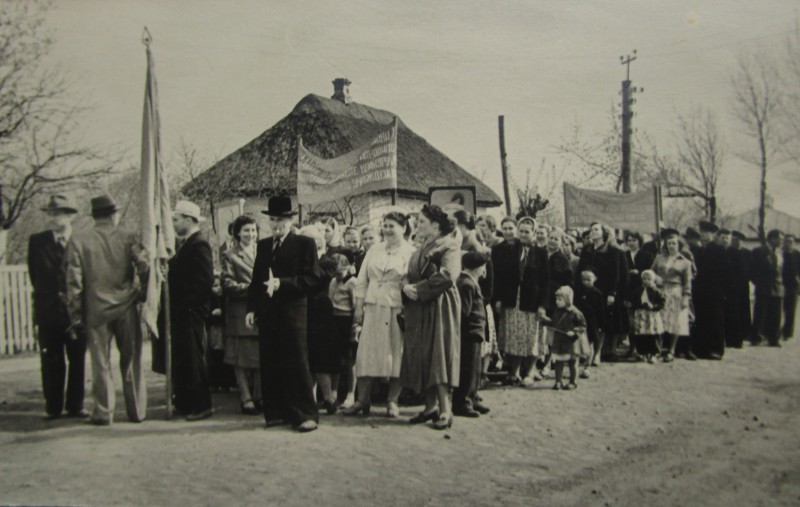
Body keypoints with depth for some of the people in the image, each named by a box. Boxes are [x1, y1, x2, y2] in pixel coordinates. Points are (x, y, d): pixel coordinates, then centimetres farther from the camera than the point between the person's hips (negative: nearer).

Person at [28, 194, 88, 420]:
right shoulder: (37, 241, 5)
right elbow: (35, 276, 4)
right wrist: (51, 297, -2)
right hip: (48, 311, 1)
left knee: (77, 360, 5)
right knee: (51, 361, 5)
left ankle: (75, 406, 15)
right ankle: (53, 407, 14)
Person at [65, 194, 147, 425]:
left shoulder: (78, 241, -1)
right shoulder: (128, 238, -2)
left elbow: (73, 281, -3)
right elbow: (144, 268, -10)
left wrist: (76, 315, 1)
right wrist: (141, 293, 9)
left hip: (96, 311, 0)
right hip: (126, 309, 0)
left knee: (101, 364, 8)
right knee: (131, 361, 10)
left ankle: (103, 413, 12)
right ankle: (137, 411, 16)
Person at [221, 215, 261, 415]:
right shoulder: (230, 255, 1)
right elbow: (228, 285, -8)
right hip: (240, 314, -4)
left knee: (261, 357, 6)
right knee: (242, 358, 0)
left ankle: (259, 396, 17)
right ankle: (246, 398, 8)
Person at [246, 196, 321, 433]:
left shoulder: (305, 244, -1)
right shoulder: (263, 245, 16)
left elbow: (312, 278, -9)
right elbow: (256, 278, 17)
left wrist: (282, 283, -18)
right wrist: (251, 308, 8)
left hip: (293, 312, -5)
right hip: (267, 313, 5)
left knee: (296, 364, -4)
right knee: (270, 365, 7)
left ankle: (305, 415, 4)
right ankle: (277, 413, 17)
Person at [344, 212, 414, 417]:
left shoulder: (410, 253, -1)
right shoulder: (374, 251, 13)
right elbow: (362, 281, 12)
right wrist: (359, 306, 4)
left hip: (397, 309, -3)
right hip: (373, 309, 4)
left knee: (396, 354, 2)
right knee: (367, 353, 2)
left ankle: (392, 401, 13)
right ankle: (362, 400, 11)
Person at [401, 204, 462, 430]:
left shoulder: (449, 246, -6)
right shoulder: (422, 249, 19)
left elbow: (447, 276, -20)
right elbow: (411, 275, 19)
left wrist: (419, 288, -16)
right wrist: (407, 287, -3)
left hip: (439, 307, -8)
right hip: (419, 308, 8)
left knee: (438, 353, -10)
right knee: (421, 356, 6)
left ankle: (445, 409, -6)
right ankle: (430, 406, 13)